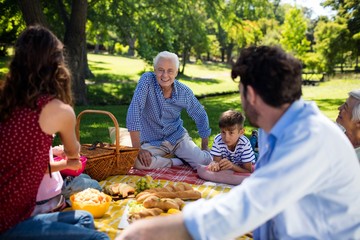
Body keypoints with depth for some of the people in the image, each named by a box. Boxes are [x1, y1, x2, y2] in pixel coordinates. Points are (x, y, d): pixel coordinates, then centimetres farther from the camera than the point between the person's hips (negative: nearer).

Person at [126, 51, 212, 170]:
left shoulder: (184, 92, -8)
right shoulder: (147, 80, -18)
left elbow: (200, 116, 6)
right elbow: (134, 110, -27)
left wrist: (205, 147, 8)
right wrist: (137, 148, -31)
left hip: (177, 137, 2)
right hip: (152, 141, -1)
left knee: (205, 162, -19)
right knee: (137, 161, -31)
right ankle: (175, 162, -5)